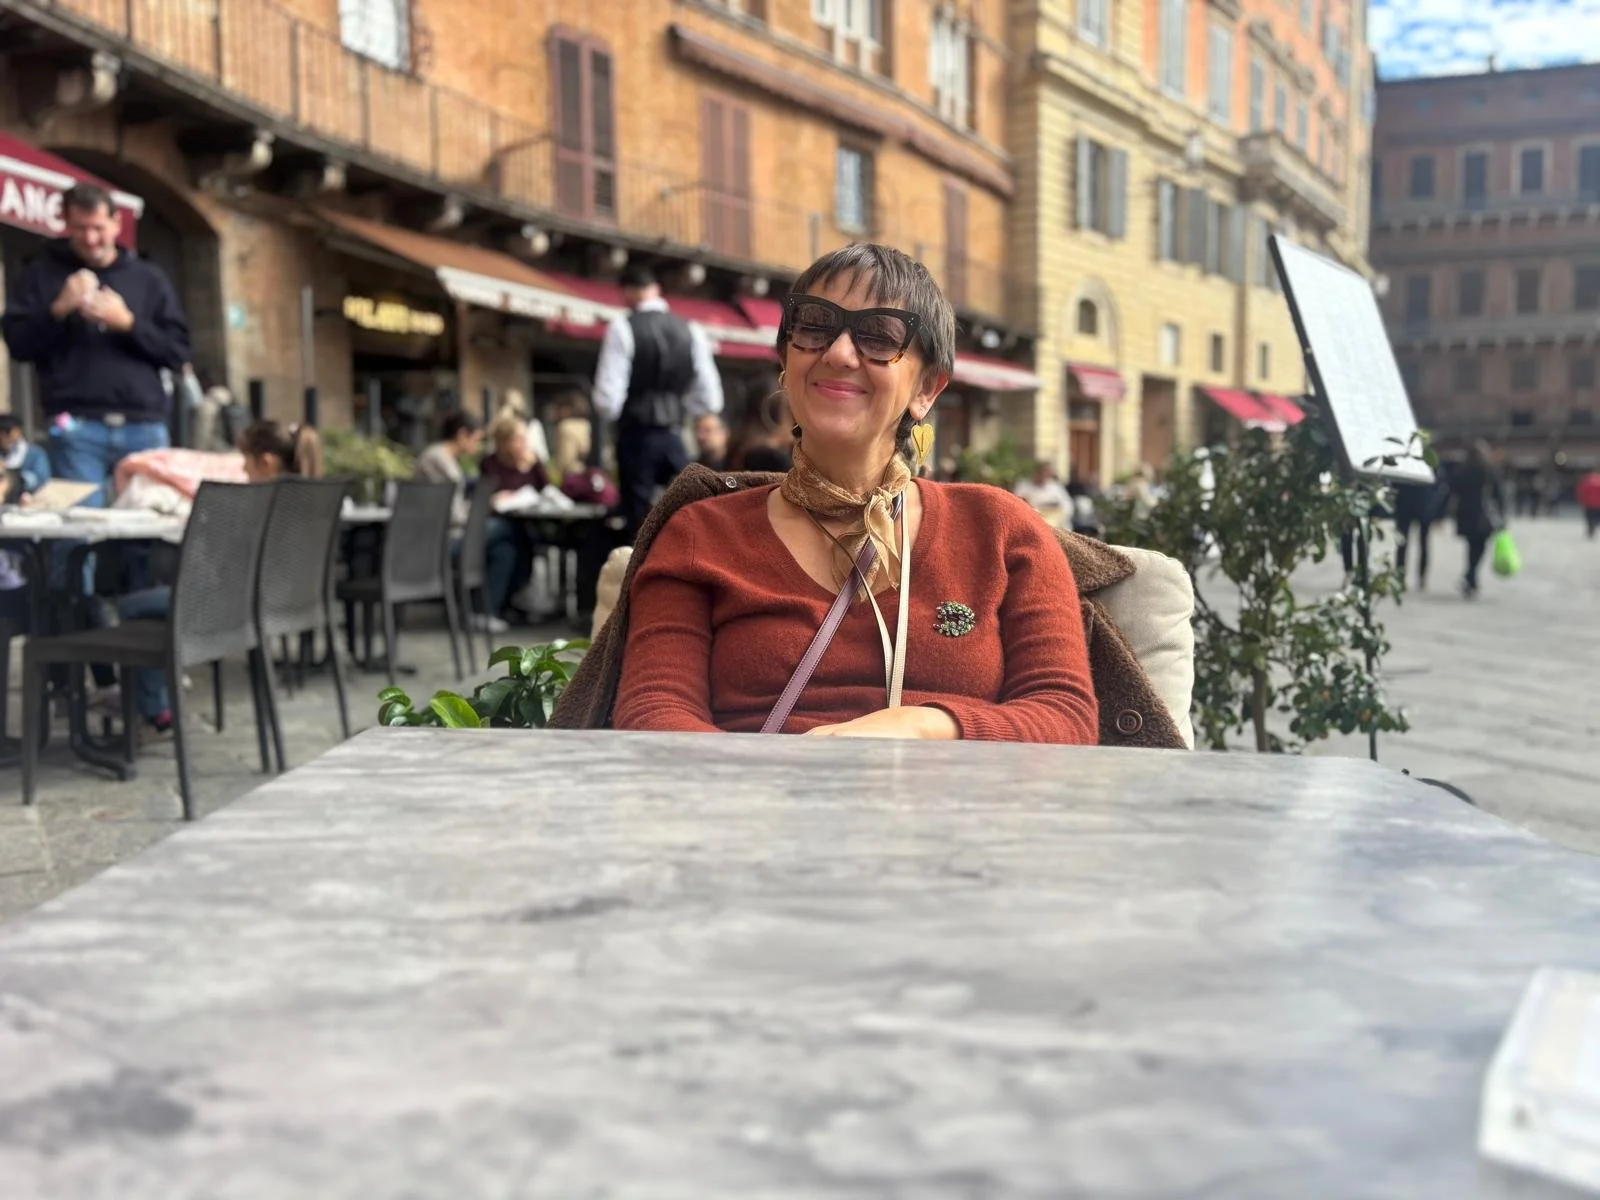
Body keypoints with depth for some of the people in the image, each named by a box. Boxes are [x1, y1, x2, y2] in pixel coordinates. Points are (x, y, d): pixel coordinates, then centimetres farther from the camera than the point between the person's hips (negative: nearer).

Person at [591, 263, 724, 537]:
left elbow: (608, 400, -12)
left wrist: (613, 413, 10)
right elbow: (710, 399, 6)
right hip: (674, 437, 3)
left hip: (637, 437, -3)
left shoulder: (623, 328, -8)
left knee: (640, 528, 4)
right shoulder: (690, 330, 5)